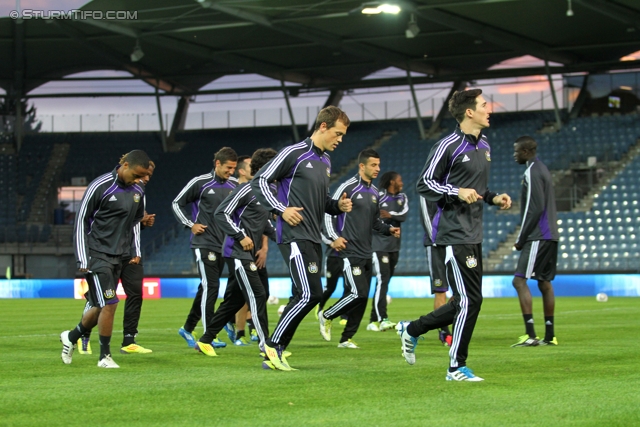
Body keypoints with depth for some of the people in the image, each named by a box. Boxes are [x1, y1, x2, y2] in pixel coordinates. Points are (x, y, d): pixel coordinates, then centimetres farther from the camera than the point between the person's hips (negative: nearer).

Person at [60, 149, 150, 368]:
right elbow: (81, 221, -9)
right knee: (109, 304, -12)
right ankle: (104, 356, 1)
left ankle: (71, 337, 35)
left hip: (117, 257, 7)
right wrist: (82, 259, -11)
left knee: (101, 307, 12)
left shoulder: (138, 192, 6)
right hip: (97, 255, -7)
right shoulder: (100, 186, -13)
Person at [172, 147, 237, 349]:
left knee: (206, 288, 11)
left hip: (223, 245, 6)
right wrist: (191, 225, -6)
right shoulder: (200, 183, -7)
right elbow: (177, 203, 2)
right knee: (211, 287, -12)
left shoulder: (234, 185, 7)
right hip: (204, 243, -6)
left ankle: (188, 328, 24)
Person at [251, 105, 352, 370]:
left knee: (304, 297, 6)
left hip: (313, 239, 9)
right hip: (294, 236, -9)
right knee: (311, 294, -16)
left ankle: (274, 353, 13)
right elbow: (259, 181, -7)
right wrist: (281, 209, -15)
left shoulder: (326, 162, 18)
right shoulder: (294, 153, -8)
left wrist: (338, 206, 7)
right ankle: (273, 345, -4)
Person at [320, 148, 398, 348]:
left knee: (363, 298, 5)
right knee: (358, 293, -15)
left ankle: (346, 338, 13)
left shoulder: (374, 192, 15)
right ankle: (326, 316, 7)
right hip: (350, 251, -8)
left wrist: (389, 229, 6)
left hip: (366, 253, 8)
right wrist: (334, 237, -18)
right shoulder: (348, 187, -9)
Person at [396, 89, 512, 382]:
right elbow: (424, 184, -9)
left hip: (473, 235, 9)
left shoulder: (484, 147, 16)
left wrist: (494, 198, 9)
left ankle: (412, 330, 28)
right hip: (452, 234, -9)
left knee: (465, 302, 11)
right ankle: (456, 367, 2)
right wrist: (456, 192, -20)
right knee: (470, 300, -9)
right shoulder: (448, 146, -10)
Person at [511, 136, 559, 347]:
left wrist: (521, 238, -12)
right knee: (544, 283, 12)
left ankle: (530, 334, -19)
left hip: (539, 236, -10)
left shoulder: (532, 173, -12)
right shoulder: (542, 169, 19)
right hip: (550, 235, 10)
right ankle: (549, 336, 13)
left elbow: (534, 209, -18)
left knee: (519, 281, -12)